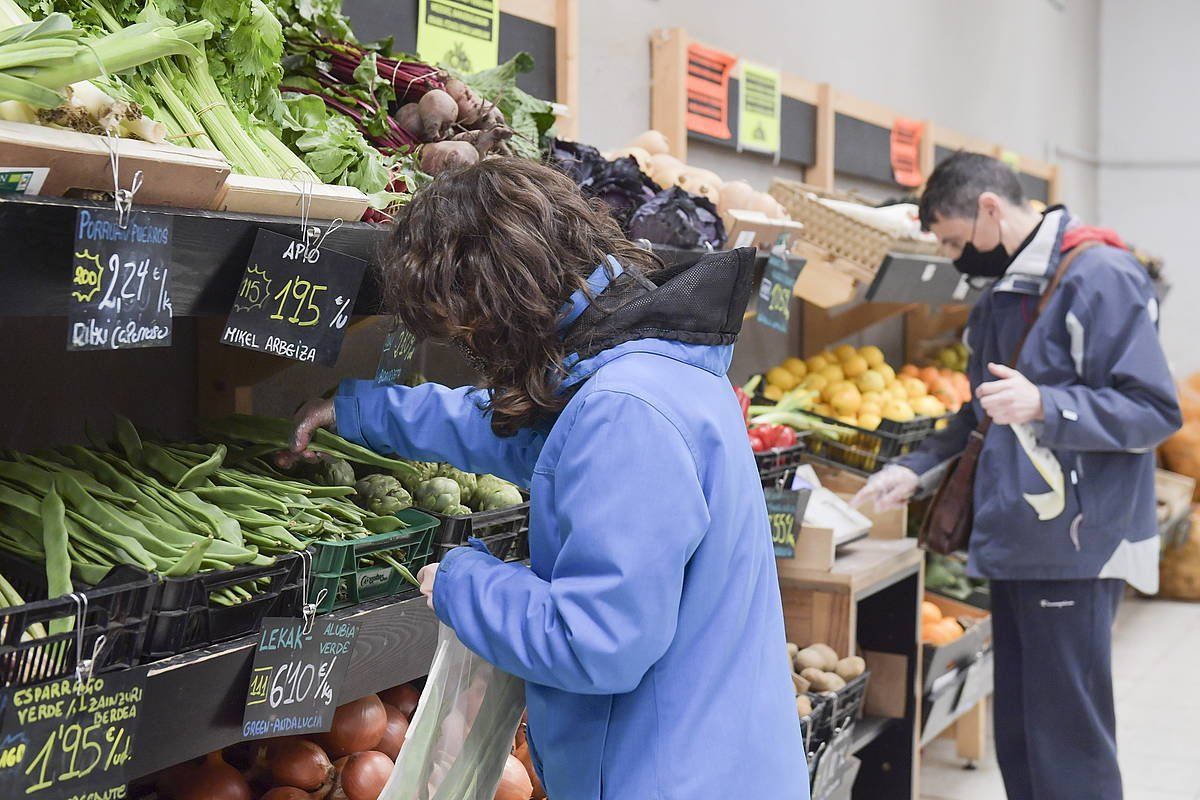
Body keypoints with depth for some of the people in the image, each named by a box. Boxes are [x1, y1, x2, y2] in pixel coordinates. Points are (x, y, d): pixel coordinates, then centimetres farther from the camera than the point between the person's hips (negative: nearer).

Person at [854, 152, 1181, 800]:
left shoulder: (1099, 276, -11)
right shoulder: (1003, 294, 17)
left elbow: (1153, 410, -16)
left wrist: (1044, 405, -29)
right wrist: (916, 468, 16)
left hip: (1073, 549, -9)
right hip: (1018, 545, 9)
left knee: (1068, 747, -5)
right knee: (1017, 739, 13)